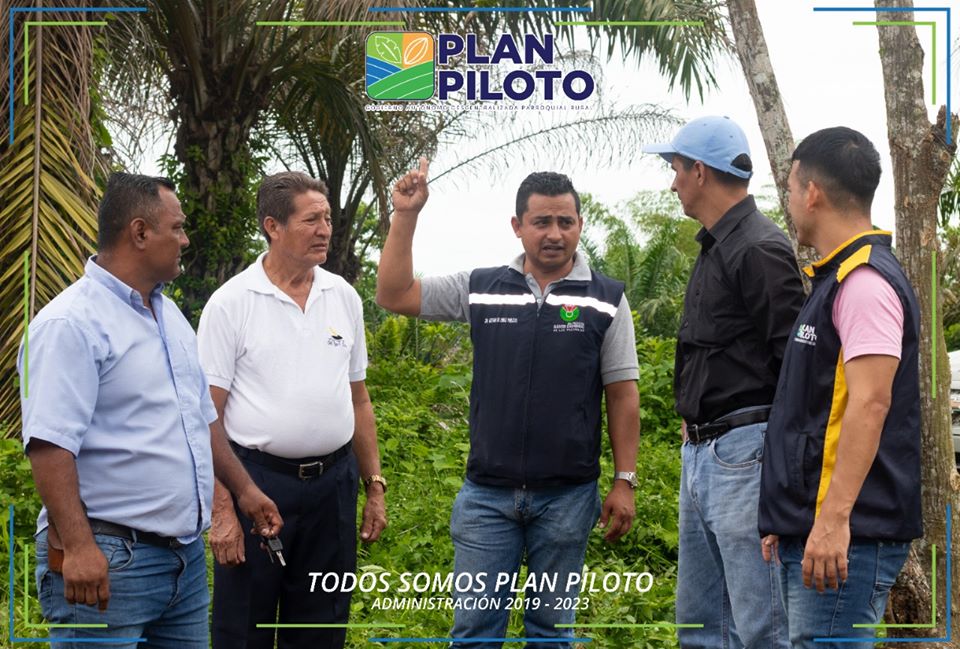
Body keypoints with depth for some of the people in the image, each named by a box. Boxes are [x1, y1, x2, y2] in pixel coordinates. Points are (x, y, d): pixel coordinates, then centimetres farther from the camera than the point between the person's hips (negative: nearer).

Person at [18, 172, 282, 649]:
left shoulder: (169, 315, 15)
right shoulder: (71, 324, -14)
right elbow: (49, 443, -22)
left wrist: (244, 490, 21)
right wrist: (78, 546, -28)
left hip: (186, 554, 9)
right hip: (108, 560, -8)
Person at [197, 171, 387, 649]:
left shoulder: (344, 297, 7)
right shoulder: (231, 302, -7)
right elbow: (208, 415, -9)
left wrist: (374, 486, 11)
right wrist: (221, 509, -14)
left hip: (333, 481, 4)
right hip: (258, 479, -4)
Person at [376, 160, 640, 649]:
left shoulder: (606, 300, 0)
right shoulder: (480, 289, 4)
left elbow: (622, 396, 1)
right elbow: (394, 295, 4)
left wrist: (624, 482, -4)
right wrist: (405, 216, -4)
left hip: (567, 496, -1)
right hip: (487, 493, 1)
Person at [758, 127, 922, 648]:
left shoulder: (865, 281, -12)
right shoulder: (835, 279, 19)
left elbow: (870, 404, -22)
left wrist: (835, 518, -28)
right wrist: (787, 516, 25)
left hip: (848, 535, -10)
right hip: (808, 528, 10)